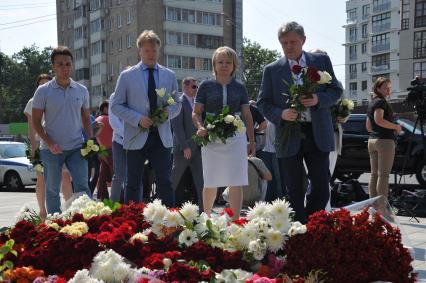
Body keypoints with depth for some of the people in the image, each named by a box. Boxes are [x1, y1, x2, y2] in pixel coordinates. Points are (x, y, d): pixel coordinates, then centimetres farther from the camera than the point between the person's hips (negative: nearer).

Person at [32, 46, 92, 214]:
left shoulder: (81, 91, 6)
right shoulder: (43, 91, -3)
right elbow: (36, 121, -2)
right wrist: (49, 143, -14)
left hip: (77, 147, 2)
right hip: (51, 149, -1)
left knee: (82, 186, -3)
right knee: (52, 190, 6)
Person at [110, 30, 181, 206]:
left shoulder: (169, 76, 10)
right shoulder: (126, 76, 3)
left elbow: (177, 104, 14)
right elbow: (116, 105, 2)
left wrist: (168, 112, -10)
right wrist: (138, 119, -13)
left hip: (162, 137, 2)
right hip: (136, 137, -1)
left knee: (165, 183, 1)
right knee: (133, 184, 5)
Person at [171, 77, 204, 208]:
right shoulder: (179, 103, -9)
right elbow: (177, 126, -15)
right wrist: (185, 147, -19)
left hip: (197, 147, 7)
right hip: (184, 148, -7)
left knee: (200, 179, 3)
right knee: (174, 178, 5)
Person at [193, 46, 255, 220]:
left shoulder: (239, 88, 8)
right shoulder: (206, 86, 3)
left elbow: (247, 116, 13)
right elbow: (196, 113, 4)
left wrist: (252, 141, 10)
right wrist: (200, 127, -16)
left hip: (235, 138, 1)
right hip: (211, 137, -1)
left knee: (236, 183, -4)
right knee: (210, 183, 8)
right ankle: (206, 217, 28)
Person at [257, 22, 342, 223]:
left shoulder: (321, 61, 8)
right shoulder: (272, 70, 6)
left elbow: (336, 90, 8)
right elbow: (263, 102, 5)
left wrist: (318, 99, -13)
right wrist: (280, 114, -15)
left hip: (318, 133, 1)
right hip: (289, 136, -1)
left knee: (321, 187, 3)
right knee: (294, 192, 5)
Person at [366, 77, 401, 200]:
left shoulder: (371, 103, 19)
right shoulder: (381, 102, -8)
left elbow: (368, 126, 22)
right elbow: (379, 120, -23)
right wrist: (396, 126, -13)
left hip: (372, 140, 9)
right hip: (385, 140, -9)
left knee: (374, 174, 9)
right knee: (383, 175, -9)